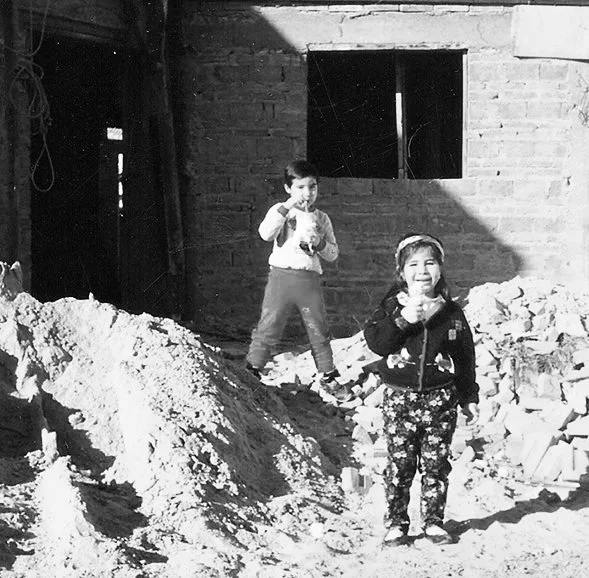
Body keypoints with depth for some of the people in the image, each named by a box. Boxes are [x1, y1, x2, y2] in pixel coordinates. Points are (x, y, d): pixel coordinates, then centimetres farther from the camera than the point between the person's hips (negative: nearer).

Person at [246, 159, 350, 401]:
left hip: (310, 280, 3)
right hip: (281, 275, -3)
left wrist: (320, 243, -7)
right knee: (268, 327, -5)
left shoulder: (321, 218, 13)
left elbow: (333, 254, 14)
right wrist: (286, 208, -22)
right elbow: (265, 234, -17)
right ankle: (251, 371, 2)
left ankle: (328, 377, 17)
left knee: (319, 331, 7)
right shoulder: (280, 212, 4)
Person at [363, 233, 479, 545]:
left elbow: (465, 359, 11)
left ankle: (433, 521, 17)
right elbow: (375, 342, -11)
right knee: (399, 464, 2)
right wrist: (402, 319, -22)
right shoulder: (392, 307, 1)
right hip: (400, 396, -1)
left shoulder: (452, 313, 5)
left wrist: (469, 398, 12)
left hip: (440, 398, 1)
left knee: (436, 464, 6)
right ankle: (396, 523, 12)